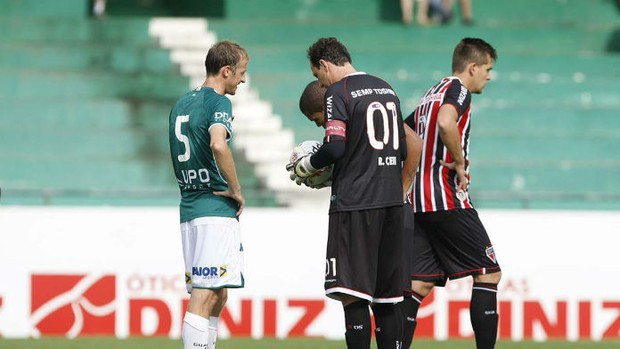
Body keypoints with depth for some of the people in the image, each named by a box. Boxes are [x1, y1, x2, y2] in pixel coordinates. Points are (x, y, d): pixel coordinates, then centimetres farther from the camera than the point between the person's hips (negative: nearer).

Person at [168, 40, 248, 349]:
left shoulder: (181, 104, 18)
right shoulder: (218, 102, -8)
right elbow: (218, 145, -26)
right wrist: (236, 190, -15)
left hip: (189, 207, 9)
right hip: (216, 209, -9)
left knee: (217, 295, 14)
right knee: (206, 295, -12)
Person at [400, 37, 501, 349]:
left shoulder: (430, 95, 21)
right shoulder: (457, 89, -6)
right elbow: (446, 123, -27)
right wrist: (460, 162, -15)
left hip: (418, 202, 9)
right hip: (447, 199, -9)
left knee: (419, 285, 5)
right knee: (488, 273, -1)